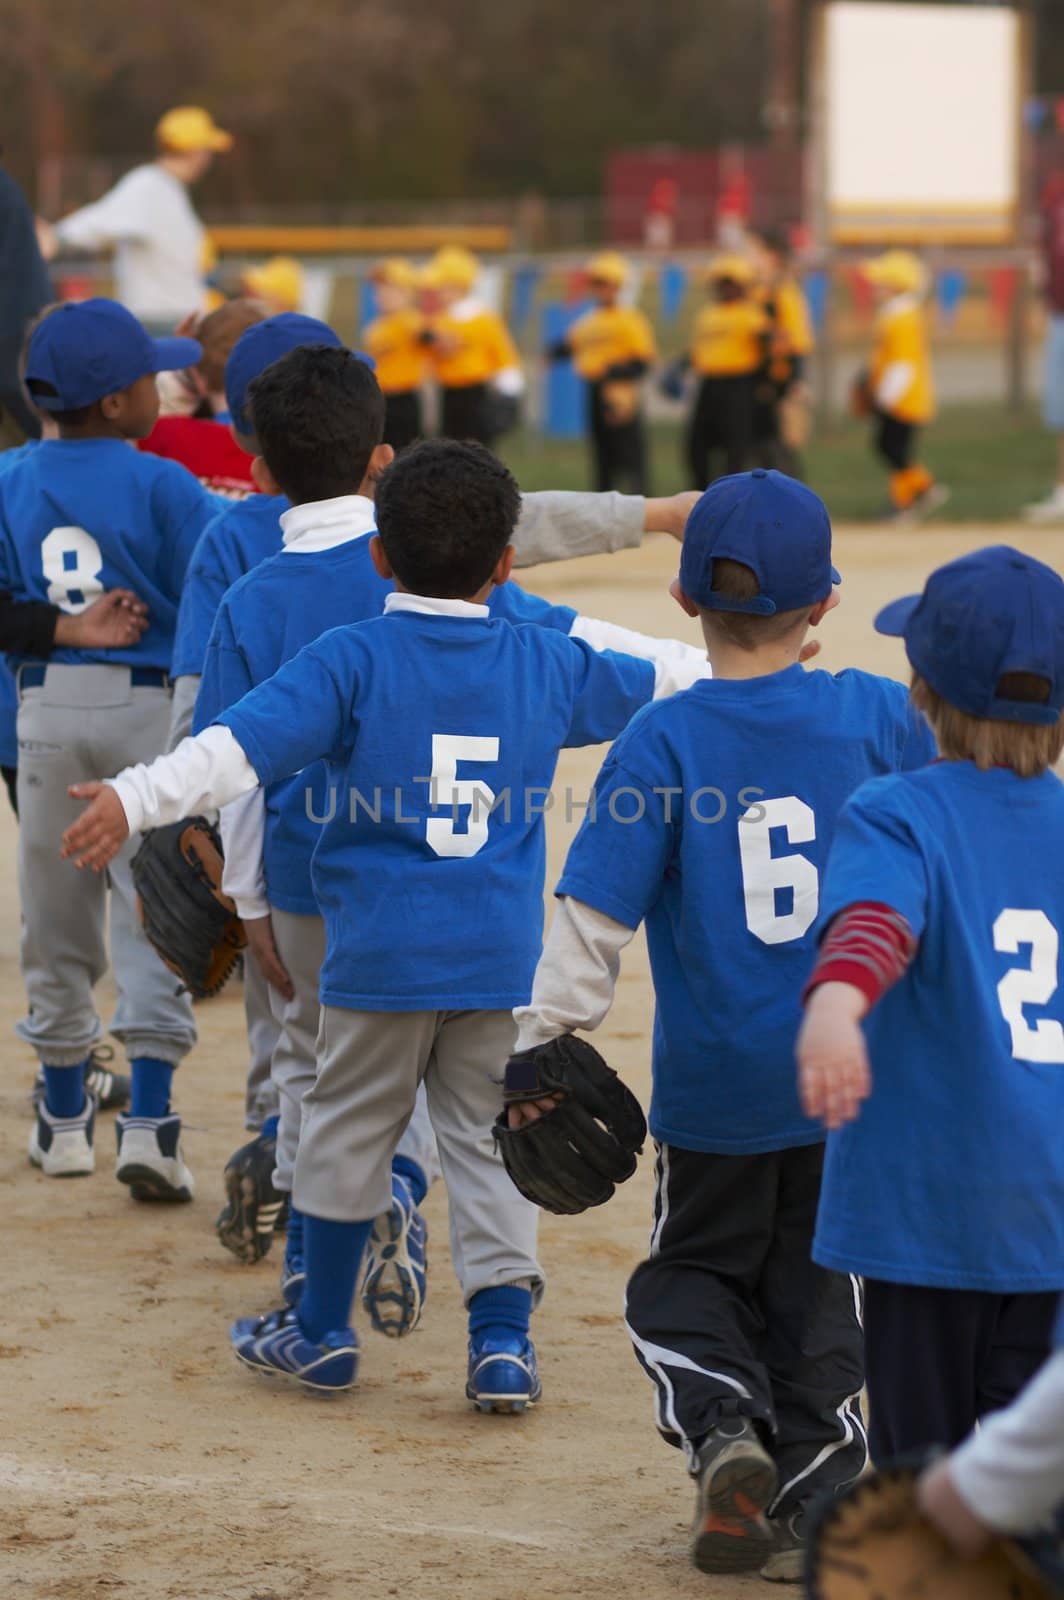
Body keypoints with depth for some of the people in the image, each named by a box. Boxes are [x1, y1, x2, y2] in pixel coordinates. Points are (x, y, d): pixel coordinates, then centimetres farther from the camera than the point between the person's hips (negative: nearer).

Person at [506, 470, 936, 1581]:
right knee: (815, 1284, 17)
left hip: (714, 1083, -2)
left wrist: (544, 1045, -4)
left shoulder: (662, 741, -13)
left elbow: (594, 916, -13)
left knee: (693, 1273, 18)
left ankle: (722, 1425, -8)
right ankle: (813, 1503, 13)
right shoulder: (880, 717, -6)